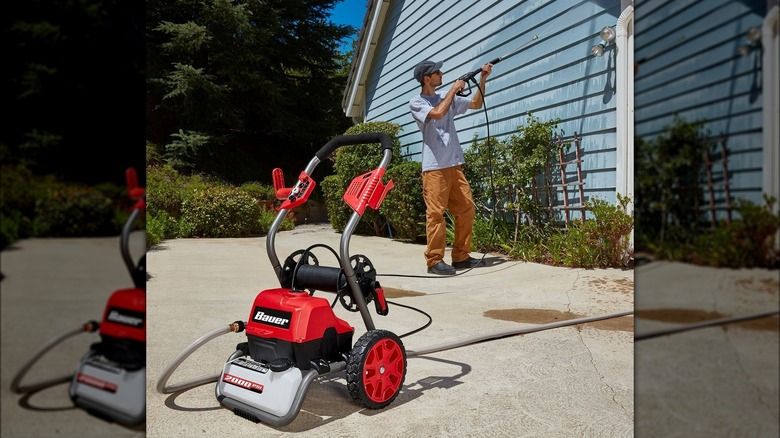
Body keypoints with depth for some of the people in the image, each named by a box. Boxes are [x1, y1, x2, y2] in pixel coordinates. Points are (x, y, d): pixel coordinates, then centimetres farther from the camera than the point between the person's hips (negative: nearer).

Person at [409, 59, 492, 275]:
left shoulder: (446, 98, 18)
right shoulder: (416, 103, -1)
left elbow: (476, 104, 24)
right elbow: (438, 113, -19)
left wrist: (482, 79, 12)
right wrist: (453, 89, -8)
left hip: (455, 164, 7)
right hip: (435, 167, -7)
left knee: (466, 209, 5)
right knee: (436, 213, -8)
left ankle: (461, 256, 13)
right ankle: (434, 260, -3)